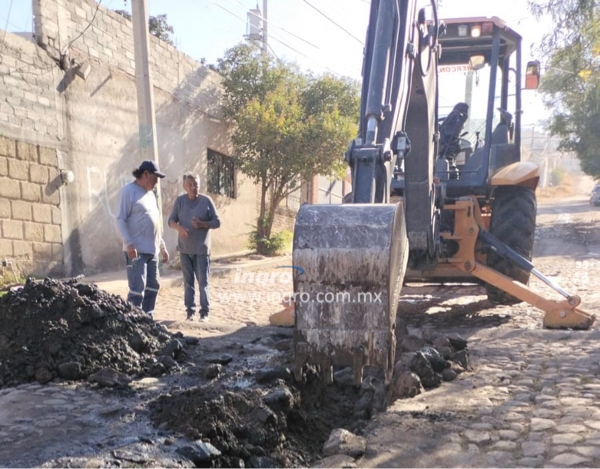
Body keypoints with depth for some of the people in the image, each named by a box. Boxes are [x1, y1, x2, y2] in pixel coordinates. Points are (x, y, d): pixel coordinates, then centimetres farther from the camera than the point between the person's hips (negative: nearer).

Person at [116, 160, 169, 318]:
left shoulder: (150, 194, 19)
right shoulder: (129, 191, -6)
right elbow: (121, 219, -13)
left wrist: (162, 246, 22)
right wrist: (129, 243, -25)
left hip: (152, 250, 9)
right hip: (136, 250, -9)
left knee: (153, 287, 11)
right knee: (137, 289, -10)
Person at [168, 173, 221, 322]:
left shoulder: (206, 200, -5)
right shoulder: (180, 200, 1)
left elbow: (217, 222, -2)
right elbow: (171, 220, 3)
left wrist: (202, 224, -19)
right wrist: (179, 227, -19)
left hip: (201, 249, -2)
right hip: (184, 248, 2)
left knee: (203, 282, 0)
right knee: (188, 282, 9)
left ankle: (205, 312, 8)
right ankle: (190, 311, 17)